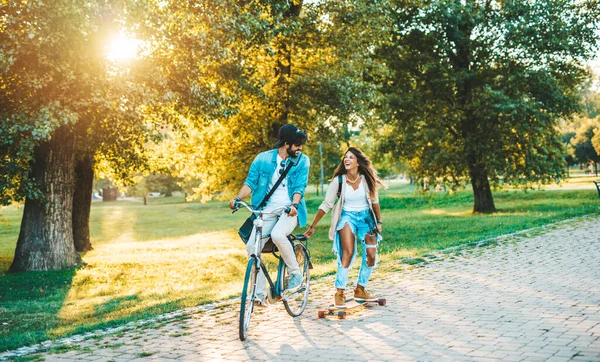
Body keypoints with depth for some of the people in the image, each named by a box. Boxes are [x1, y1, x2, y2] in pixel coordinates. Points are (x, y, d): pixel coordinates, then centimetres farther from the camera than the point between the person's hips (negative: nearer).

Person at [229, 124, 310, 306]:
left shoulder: (302, 161, 3)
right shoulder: (263, 158, 5)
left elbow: (300, 187, -7)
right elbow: (251, 182, 2)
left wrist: (294, 204, -26)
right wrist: (238, 198, -17)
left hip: (290, 210, -2)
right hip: (267, 209, 3)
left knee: (277, 235, -33)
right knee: (252, 245, -15)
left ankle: (296, 273, -9)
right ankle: (259, 293, -2)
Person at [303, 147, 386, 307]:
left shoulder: (367, 179, -7)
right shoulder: (338, 180, -12)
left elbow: (374, 202, 8)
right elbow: (326, 205, -7)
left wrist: (379, 222, 11)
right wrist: (312, 227, -7)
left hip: (366, 217, 3)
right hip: (347, 217, -3)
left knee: (371, 256, -1)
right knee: (348, 253, -22)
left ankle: (360, 290, 18)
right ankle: (339, 293, -17)